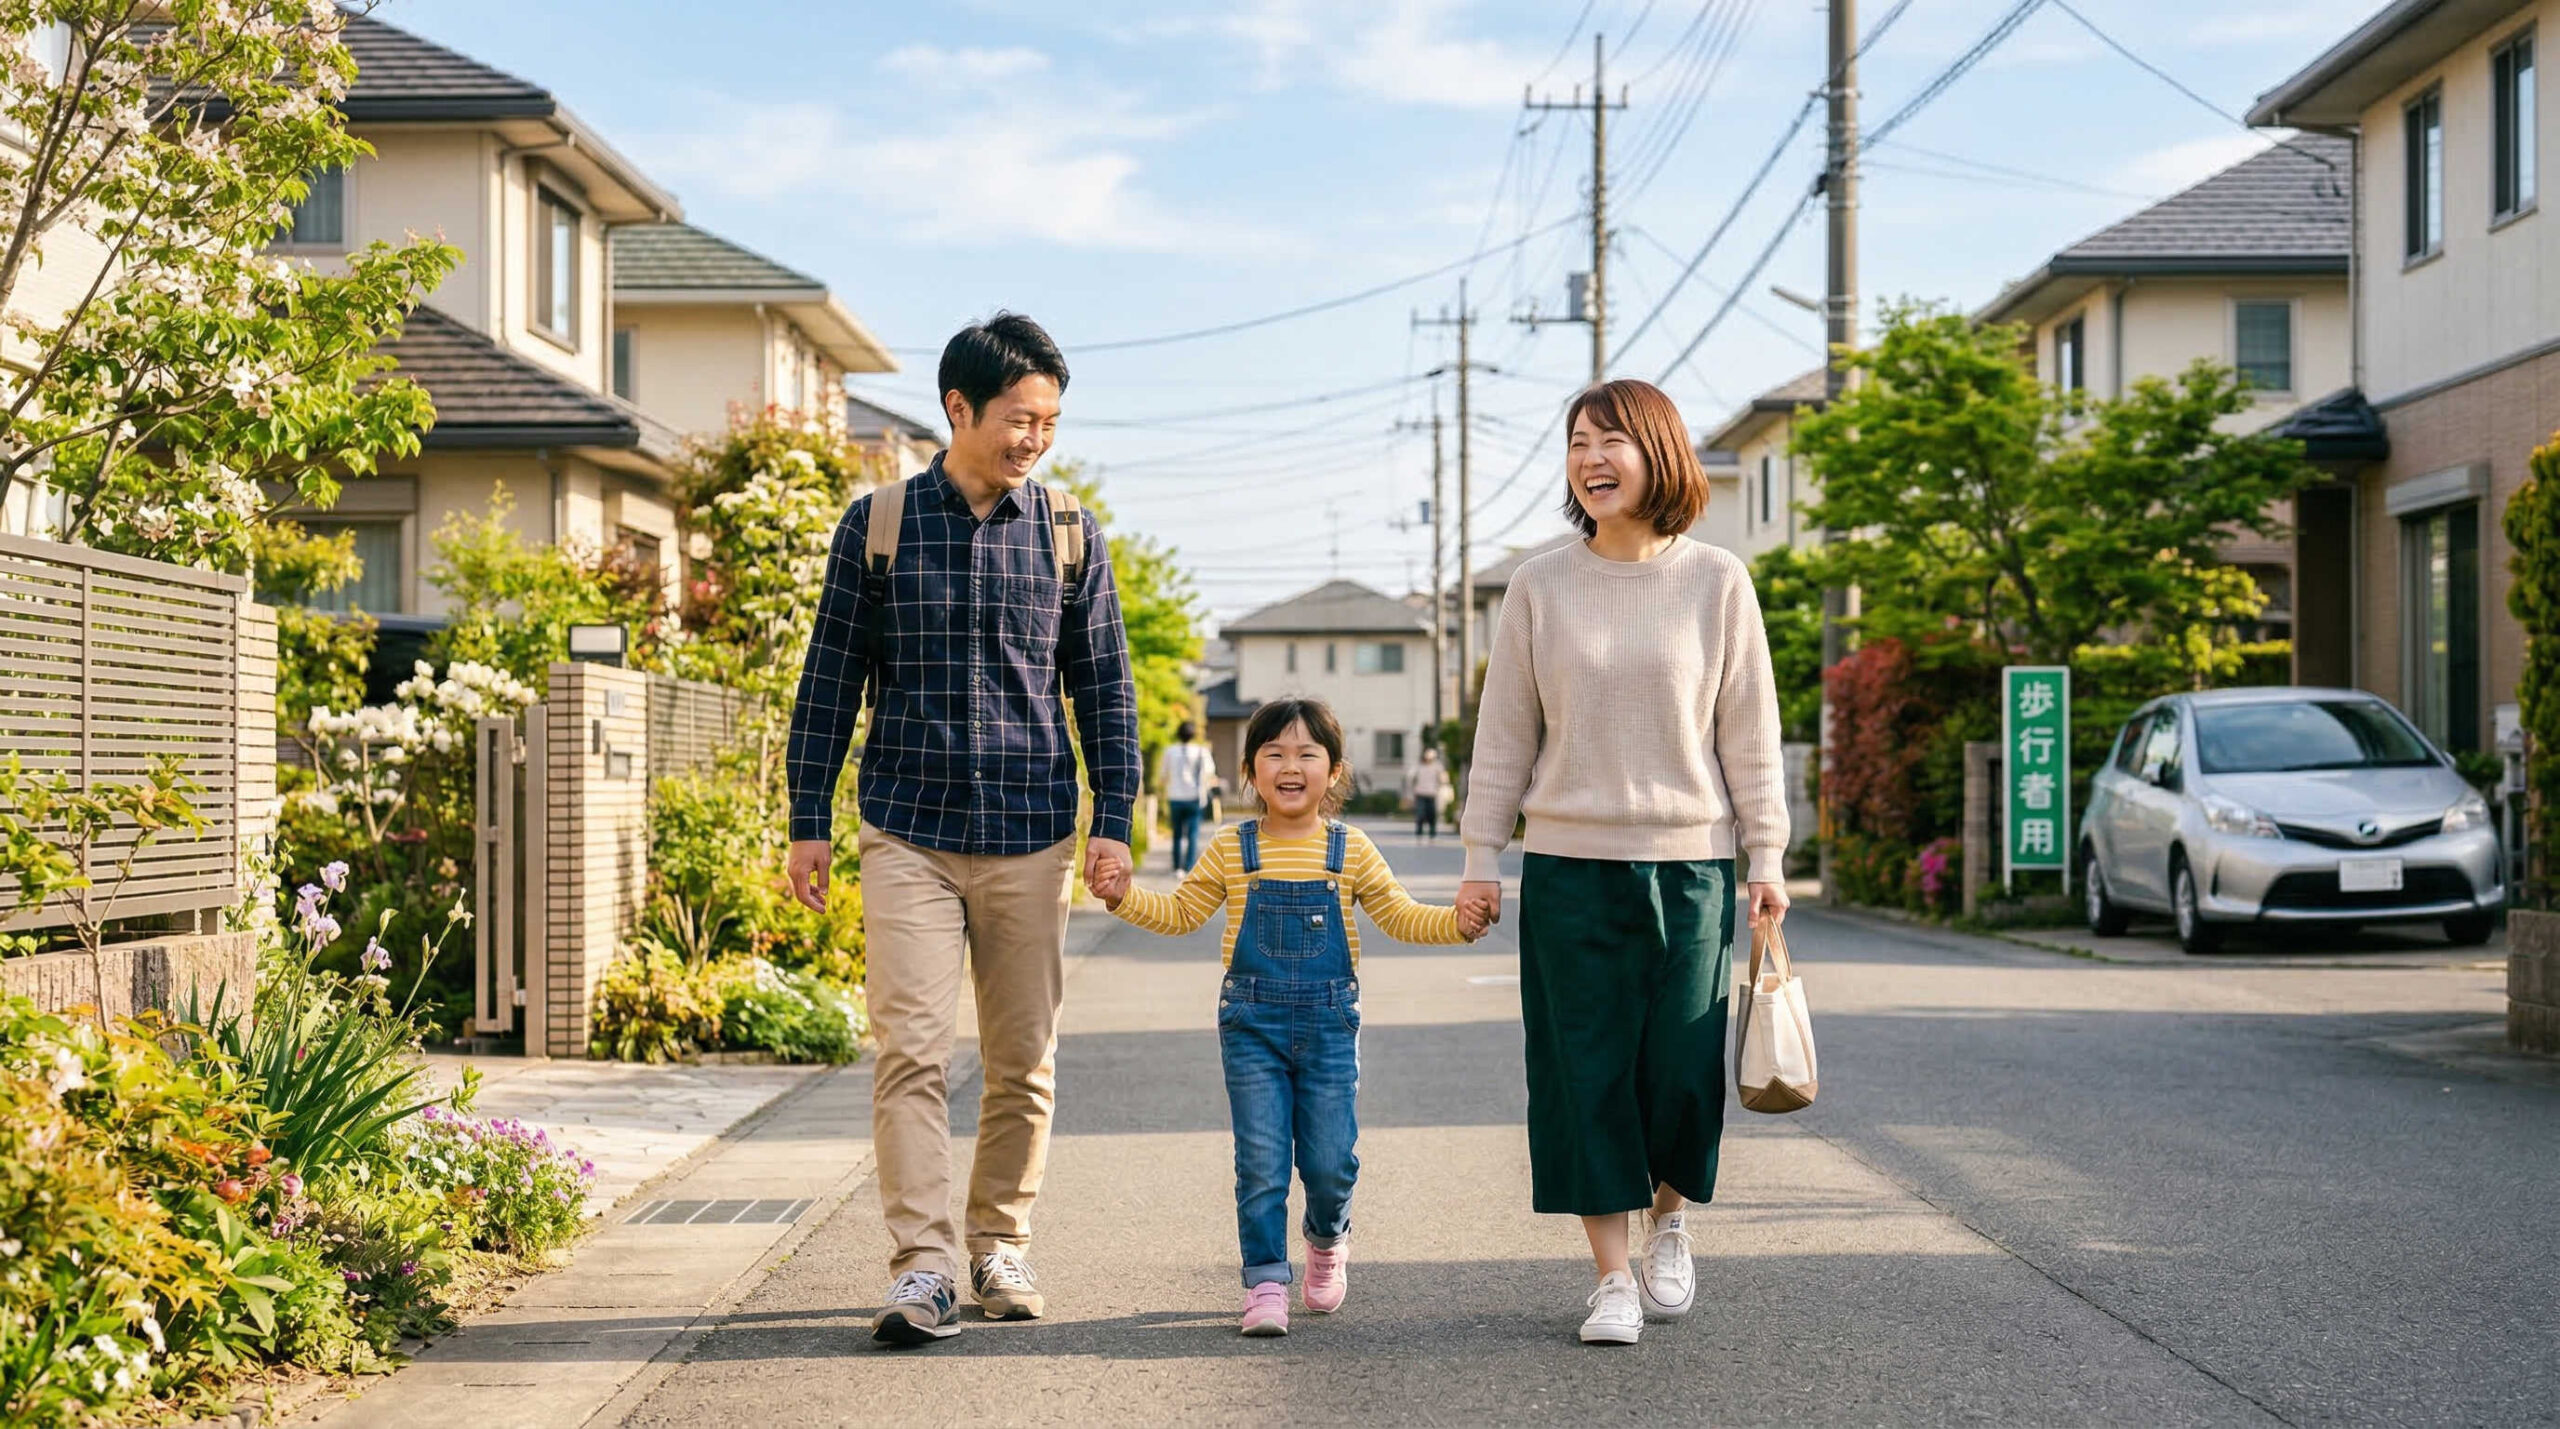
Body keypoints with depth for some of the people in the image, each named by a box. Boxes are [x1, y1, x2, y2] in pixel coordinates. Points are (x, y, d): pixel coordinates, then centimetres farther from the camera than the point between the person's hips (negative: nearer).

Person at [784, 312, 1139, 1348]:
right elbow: (831, 677, 6)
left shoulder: (1069, 534, 6)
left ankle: (999, 1243, 23)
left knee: (1023, 1060, 7)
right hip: (907, 834, -1)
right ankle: (923, 1269, -9)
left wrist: (1113, 818, 3)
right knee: (910, 1050, -10)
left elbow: (1103, 683, 10)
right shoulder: (878, 524, 3)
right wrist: (809, 821, 4)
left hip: (1032, 836, 2)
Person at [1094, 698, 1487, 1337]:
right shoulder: (1231, 851, 3)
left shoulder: (1350, 851, 3)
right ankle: (1266, 1282, 6)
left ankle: (1327, 1240, 32)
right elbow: (1181, 912, 9)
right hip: (1252, 1024, 0)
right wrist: (1127, 897, -6)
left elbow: (1399, 916, 5)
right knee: (1261, 1160, -3)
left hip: (1328, 1024, 0)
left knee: (1330, 1158, 1)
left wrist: (1455, 922, -10)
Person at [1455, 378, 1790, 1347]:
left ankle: (1669, 1218, 30)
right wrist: (1480, 855, 4)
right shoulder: (1540, 586, 3)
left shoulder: (1717, 582, 1)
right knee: (1587, 1070, 1)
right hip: (1569, 866, 1)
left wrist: (1766, 856, 1)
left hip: (1689, 863, 0)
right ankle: (1612, 1277, 11)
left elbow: (1749, 732, 3)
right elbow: (1506, 731, 6)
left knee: (1682, 1066, 1)